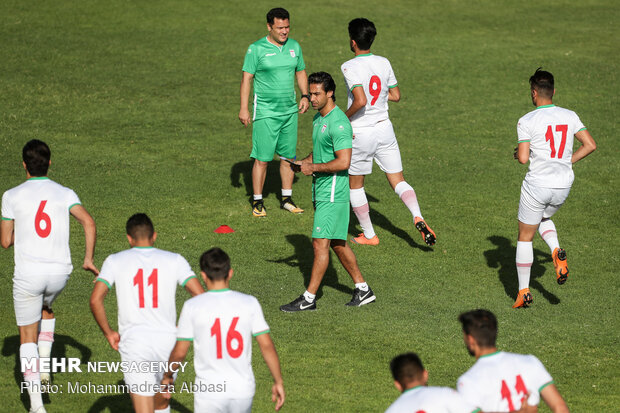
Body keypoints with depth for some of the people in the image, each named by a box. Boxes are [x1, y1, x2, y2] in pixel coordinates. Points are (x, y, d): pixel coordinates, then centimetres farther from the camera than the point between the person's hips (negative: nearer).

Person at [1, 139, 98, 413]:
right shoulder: (64, 194, 3)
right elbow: (89, 223, -12)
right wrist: (88, 258, -1)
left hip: (28, 274, -3)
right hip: (59, 272, 3)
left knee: (27, 337, 10)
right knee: (46, 309, 37)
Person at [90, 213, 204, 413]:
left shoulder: (115, 261, 2)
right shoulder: (174, 260, 4)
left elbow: (95, 299, -9)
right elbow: (200, 295, -5)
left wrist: (108, 332, 4)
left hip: (134, 344, -2)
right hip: (167, 343, 2)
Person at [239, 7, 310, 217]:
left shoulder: (294, 46, 8)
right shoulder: (256, 49, -8)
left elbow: (300, 72, 21)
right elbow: (246, 78, -7)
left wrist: (305, 95, 6)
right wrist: (244, 108, -12)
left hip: (290, 111, 5)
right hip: (265, 112, -5)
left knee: (289, 155, 10)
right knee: (262, 158, -5)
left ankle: (287, 198, 22)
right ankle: (257, 202, 4)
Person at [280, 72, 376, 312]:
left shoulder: (338, 123, -18)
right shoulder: (318, 119, 13)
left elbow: (343, 162, -23)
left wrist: (313, 168, -16)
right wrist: (303, 163, 7)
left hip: (333, 192, -10)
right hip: (321, 190, 10)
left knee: (320, 243, -7)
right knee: (337, 243, 14)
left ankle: (309, 298, -3)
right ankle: (362, 289, 23)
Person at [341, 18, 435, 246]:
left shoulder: (350, 67, -17)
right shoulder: (384, 63, 1)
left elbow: (361, 101, -28)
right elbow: (396, 95, 10)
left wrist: (344, 117, -13)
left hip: (360, 134, -5)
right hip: (384, 129, 5)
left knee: (355, 185, 13)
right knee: (398, 181, 8)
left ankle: (369, 235, 18)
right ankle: (418, 218, -16)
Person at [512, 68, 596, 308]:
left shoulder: (527, 121, -12)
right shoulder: (569, 116, 1)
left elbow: (523, 159, -16)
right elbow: (590, 145, 0)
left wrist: (518, 154, 7)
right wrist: (568, 161, 12)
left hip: (537, 186, -5)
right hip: (563, 185, 5)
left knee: (525, 237, 11)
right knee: (543, 218, 33)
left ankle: (524, 292, 12)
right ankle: (556, 251, 4)